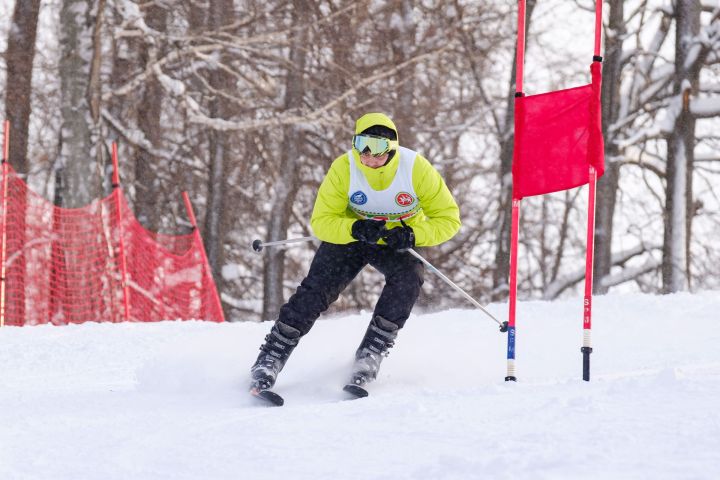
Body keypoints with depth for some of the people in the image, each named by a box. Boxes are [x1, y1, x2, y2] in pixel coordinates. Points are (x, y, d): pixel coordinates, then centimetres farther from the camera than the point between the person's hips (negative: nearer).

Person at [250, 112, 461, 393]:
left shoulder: (416, 168, -25)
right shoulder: (344, 169, -24)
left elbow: (448, 219, -17)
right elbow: (321, 221, -19)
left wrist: (411, 235, -34)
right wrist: (356, 229, -39)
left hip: (398, 242, 0)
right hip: (349, 236, 0)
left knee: (408, 277, -30)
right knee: (317, 287, -18)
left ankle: (371, 354, -21)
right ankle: (271, 358, -9)